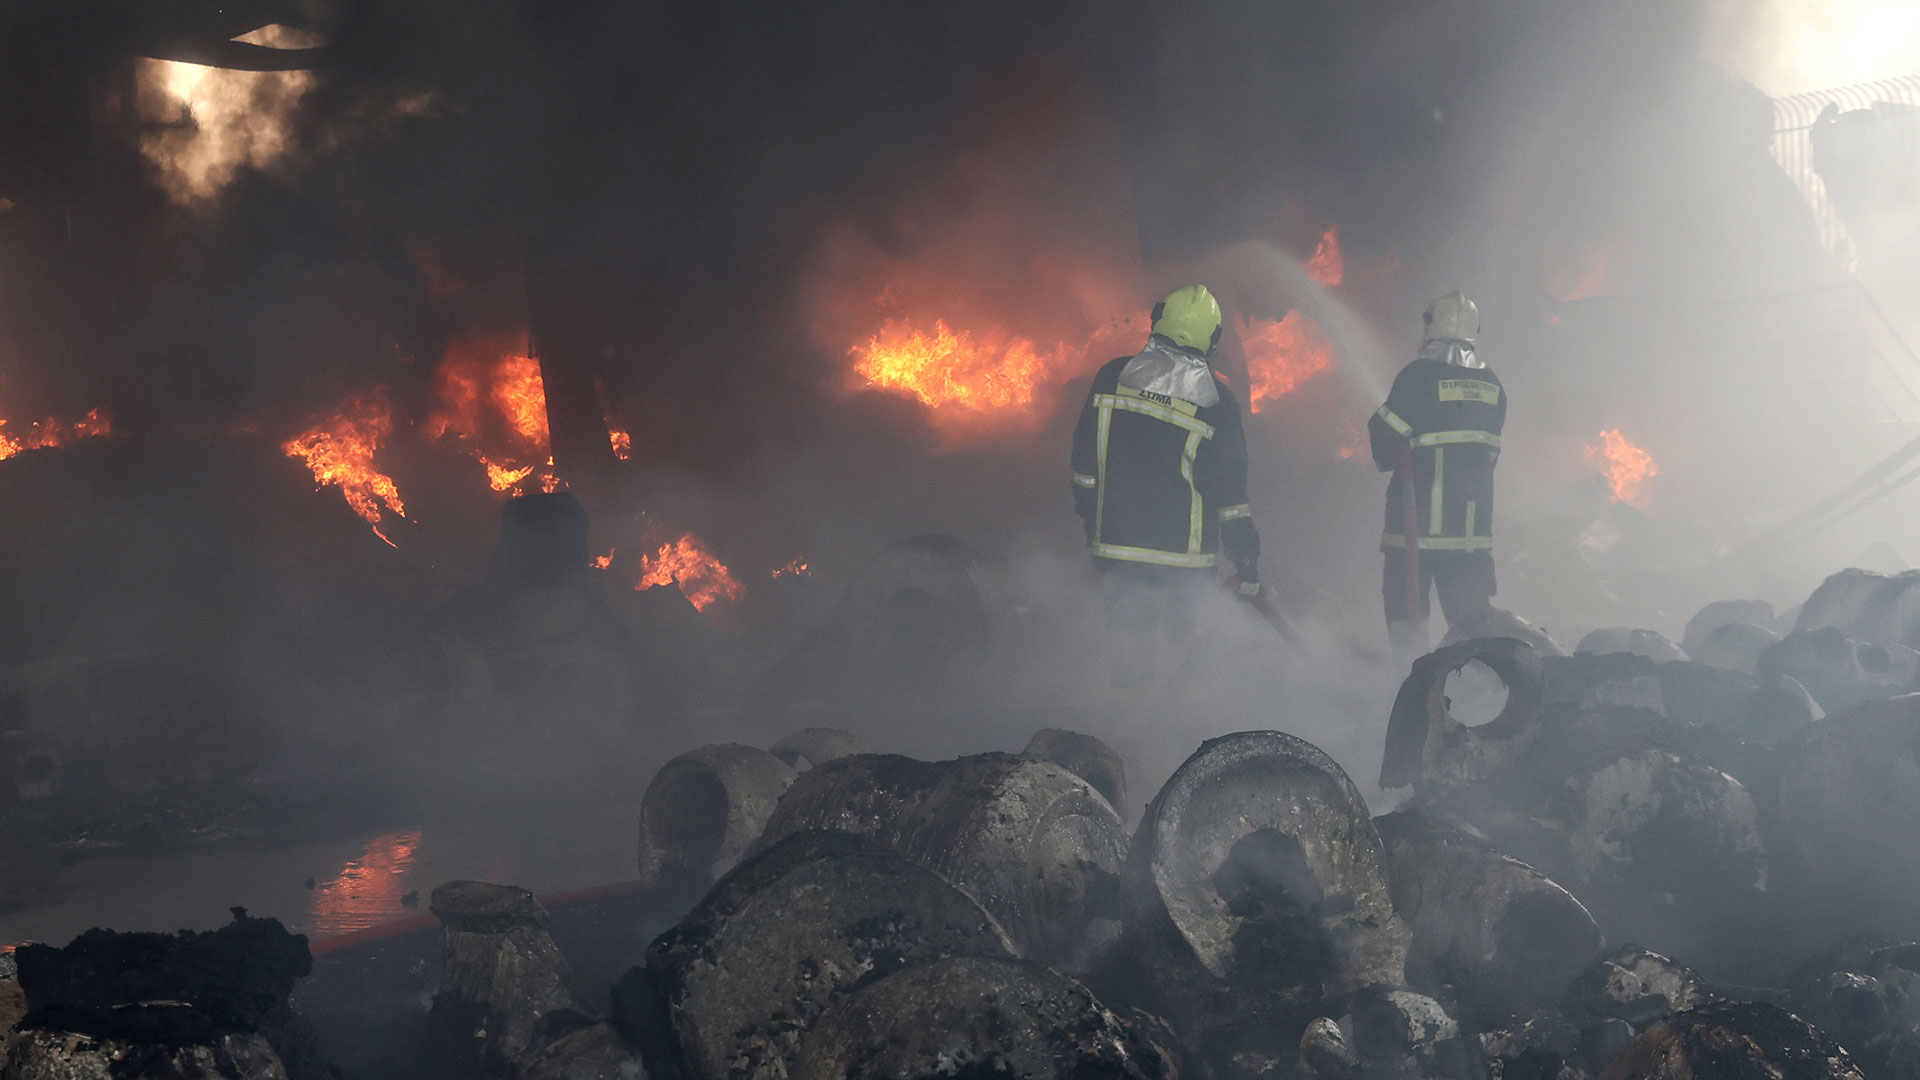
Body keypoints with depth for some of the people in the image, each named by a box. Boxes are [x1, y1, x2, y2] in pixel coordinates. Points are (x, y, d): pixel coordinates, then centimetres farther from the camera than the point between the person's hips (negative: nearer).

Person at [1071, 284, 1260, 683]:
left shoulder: (1111, 377, -1)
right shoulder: (1217, 403, -8)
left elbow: (1085, 456, 6)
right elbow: (1230, 489, -6)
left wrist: (1087, 514, 19)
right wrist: (1247, 559, 0)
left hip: (1115, 543, 2)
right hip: (1186, 554, -2)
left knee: (1132, 639, 10)